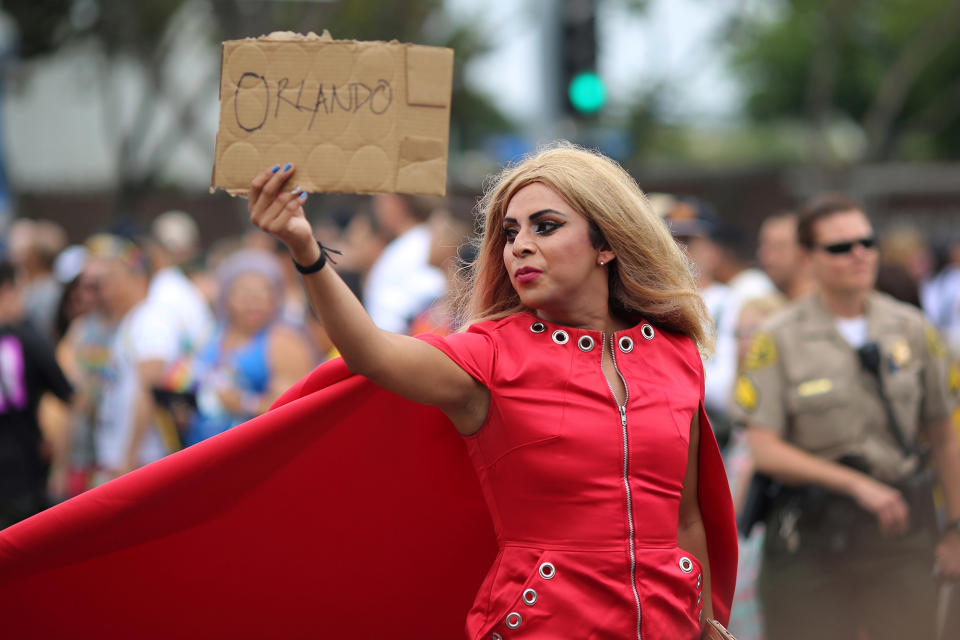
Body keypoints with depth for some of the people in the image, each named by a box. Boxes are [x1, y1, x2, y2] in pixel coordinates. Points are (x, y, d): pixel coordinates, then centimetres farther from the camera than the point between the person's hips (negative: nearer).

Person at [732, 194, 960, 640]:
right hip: (810, 540, -2)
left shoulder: (912, 330, 7)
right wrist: (857, 484, -18)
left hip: (901, 534, 2)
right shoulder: (777, 341, -2)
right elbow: (764, 449, -10)